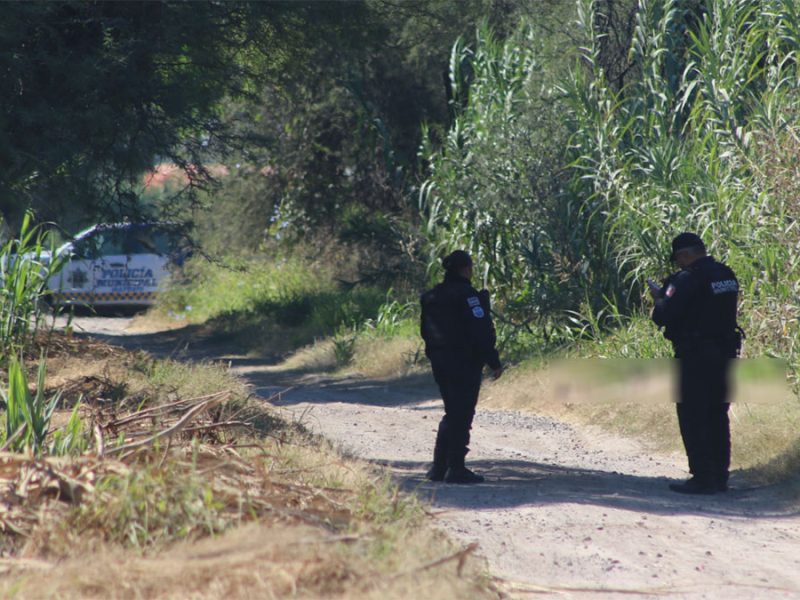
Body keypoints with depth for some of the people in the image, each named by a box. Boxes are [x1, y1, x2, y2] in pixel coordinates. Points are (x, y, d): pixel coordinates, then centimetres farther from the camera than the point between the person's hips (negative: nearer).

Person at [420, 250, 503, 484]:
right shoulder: (467, 296, -14)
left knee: (452, 413, 17)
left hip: (440, 362, 8)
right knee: (461, 415, -2)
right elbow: (482, 332, -17)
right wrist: (494, 362, -12)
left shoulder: (431, 297, 11)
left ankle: (439, 467, 16)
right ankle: (456, 468, -2)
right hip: (465, 364, -8)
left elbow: (426, 331, 15)